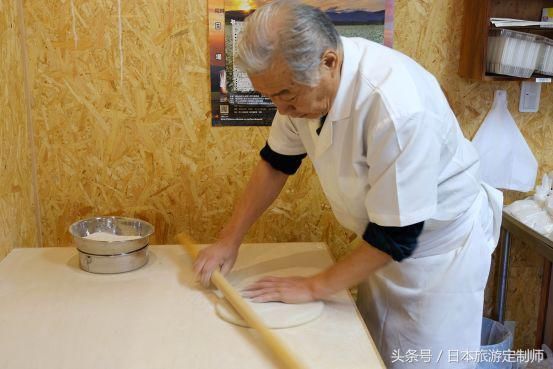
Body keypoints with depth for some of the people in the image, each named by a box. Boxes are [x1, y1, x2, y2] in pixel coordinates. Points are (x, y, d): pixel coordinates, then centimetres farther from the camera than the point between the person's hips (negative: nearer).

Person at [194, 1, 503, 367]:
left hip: (439, 244, -6)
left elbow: (397, 234, -29)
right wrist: (229, 240, -2)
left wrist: (314, 287, -18)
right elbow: (276, 162, 1)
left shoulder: (397, 106, -37)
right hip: (381, 238, 6)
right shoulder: (303, 74, -14)